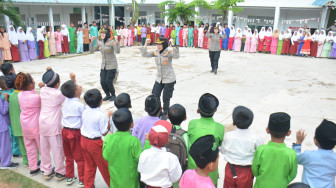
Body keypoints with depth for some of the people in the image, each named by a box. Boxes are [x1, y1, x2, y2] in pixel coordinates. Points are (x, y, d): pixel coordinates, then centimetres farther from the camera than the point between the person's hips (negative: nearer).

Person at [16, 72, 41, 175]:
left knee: (30, 148, 17)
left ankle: (33, 168, 29)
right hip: (36, 125, -6)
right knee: (42, 147, 10)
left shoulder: (20, 95, -5)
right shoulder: (36, 97, -23)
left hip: (25, 126, 6)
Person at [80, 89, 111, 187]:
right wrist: (109, 118, -13)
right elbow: (104, 132, -17)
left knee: (89, 165, 21)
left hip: (84, 140, 6)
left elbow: (82, 125, 9)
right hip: (95, 143, -6)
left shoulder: (85, 112, -2)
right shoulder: (101, 115, -23)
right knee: (104, 165, 14)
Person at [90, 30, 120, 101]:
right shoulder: (100, 43, 6)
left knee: (108, 81, -8)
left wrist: (117, 42, -33)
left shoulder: (112, 42, -12)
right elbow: (91, 50, 11)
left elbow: (118, 51, -26)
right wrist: (92, 41, 4)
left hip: (111, 66, -6)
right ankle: (107, 95, 23)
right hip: (103, 66, 6)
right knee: (102, 82, 0)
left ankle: (113, 95, 16)